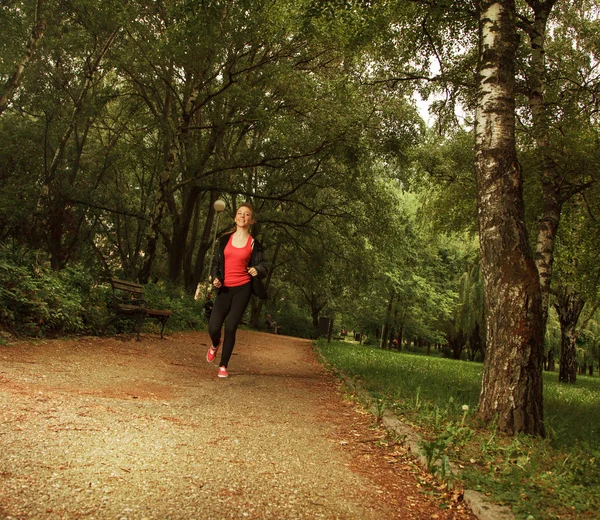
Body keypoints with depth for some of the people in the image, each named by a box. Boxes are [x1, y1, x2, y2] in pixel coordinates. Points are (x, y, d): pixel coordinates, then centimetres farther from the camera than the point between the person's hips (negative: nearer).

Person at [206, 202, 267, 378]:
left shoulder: (254, 244, 2)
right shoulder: (225, 239, 8)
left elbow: (263, 266, -1)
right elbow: (216, 262, 14)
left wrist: (258, 270, -25)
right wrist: (215, 277, -4)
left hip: (242, 289, -2)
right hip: (225, 289, 2)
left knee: (230, 328, -6)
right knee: (213, 328, -6)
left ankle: (223, 366, 12)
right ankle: (215, 344, 32)